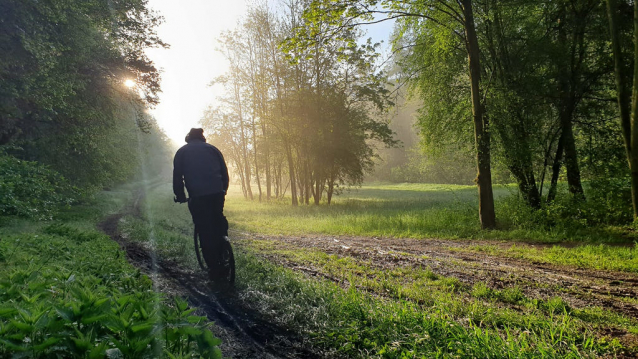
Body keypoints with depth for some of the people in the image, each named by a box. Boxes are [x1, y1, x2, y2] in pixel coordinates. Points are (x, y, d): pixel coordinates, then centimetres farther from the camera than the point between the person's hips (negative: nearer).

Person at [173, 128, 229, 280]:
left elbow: (177, 176, 7)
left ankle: (214, 269, 6)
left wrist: (180, 196, 16)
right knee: (218, 222, 24)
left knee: (205, 232, 4)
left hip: (198, 197, -2)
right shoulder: (212, 148, 18)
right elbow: (225, 172, 14)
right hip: (217, 194, 2)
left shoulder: (182, 152, 15)